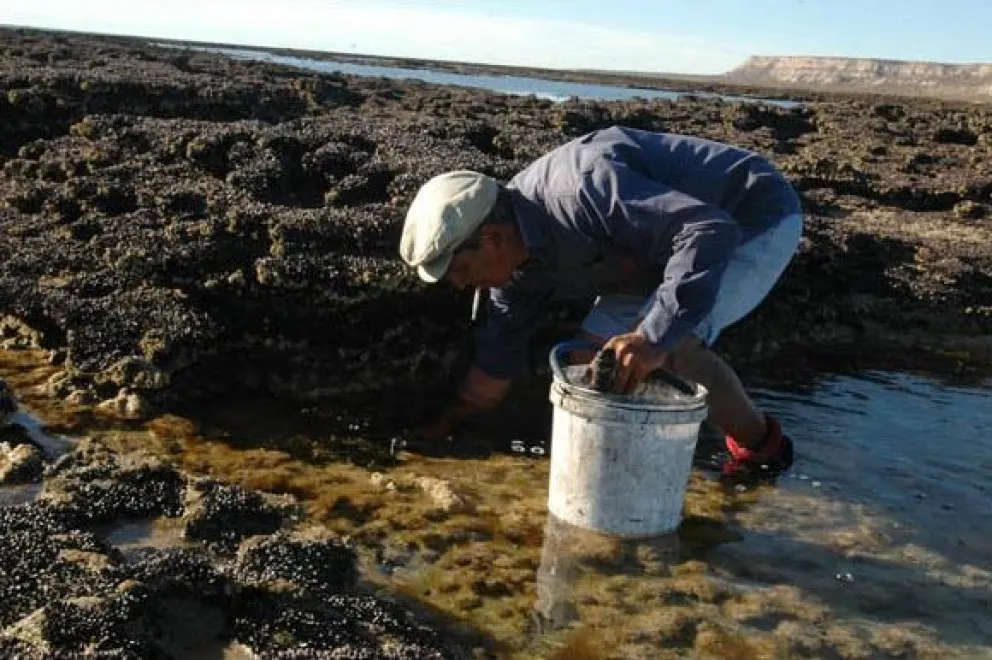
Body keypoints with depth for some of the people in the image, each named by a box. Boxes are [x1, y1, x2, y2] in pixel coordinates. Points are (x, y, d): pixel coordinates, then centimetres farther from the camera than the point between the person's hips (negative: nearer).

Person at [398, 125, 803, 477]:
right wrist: (439, 430, 13)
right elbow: (497, 359, 7)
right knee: (595, 349, -2)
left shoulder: (581, 190, -36)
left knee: (671, 342, -28)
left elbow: (712, 231, -42)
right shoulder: (517, 256, -6)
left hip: (759, 219, -8)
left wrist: (654, 336, -50)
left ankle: (761, 444, -3)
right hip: (679, 240, 9)